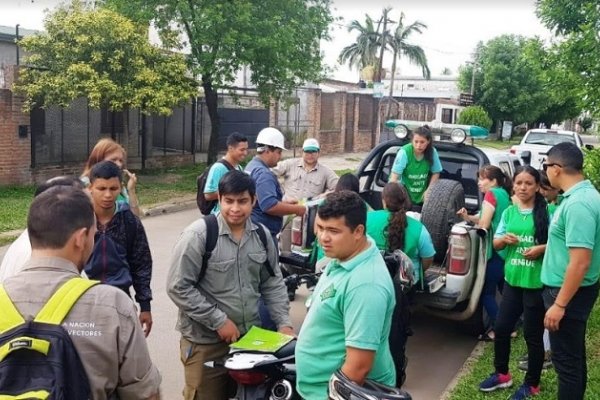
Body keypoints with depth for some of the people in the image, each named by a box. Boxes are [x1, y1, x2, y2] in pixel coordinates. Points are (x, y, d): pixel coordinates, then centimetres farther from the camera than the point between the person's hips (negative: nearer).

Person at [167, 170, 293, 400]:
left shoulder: (262, 235, 2)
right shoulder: (198, 235, -15)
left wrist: (283, 323, 0)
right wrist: (218, 321, -16)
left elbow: (273, 284, 10)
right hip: (206, 342, -5)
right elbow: (178, 287, -16)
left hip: (250, 337, 5)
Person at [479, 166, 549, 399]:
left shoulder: (546, 212, -8)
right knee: (501, 328, 13)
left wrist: (542, 248, -22)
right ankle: (502, 374, 33)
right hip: (512, 280, 5)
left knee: (532, 335, 7)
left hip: (536, 283, -5)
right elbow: (496, 244, 12)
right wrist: (504, 239, -8)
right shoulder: (509, 212, 8)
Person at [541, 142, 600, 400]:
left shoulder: (578, 204, -27)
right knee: (573, 355, 22)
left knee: (566, 359, 3)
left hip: (569, 292, -10)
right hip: (569, 288, 10)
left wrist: (559, 304, -24)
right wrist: (545, 248, 28)